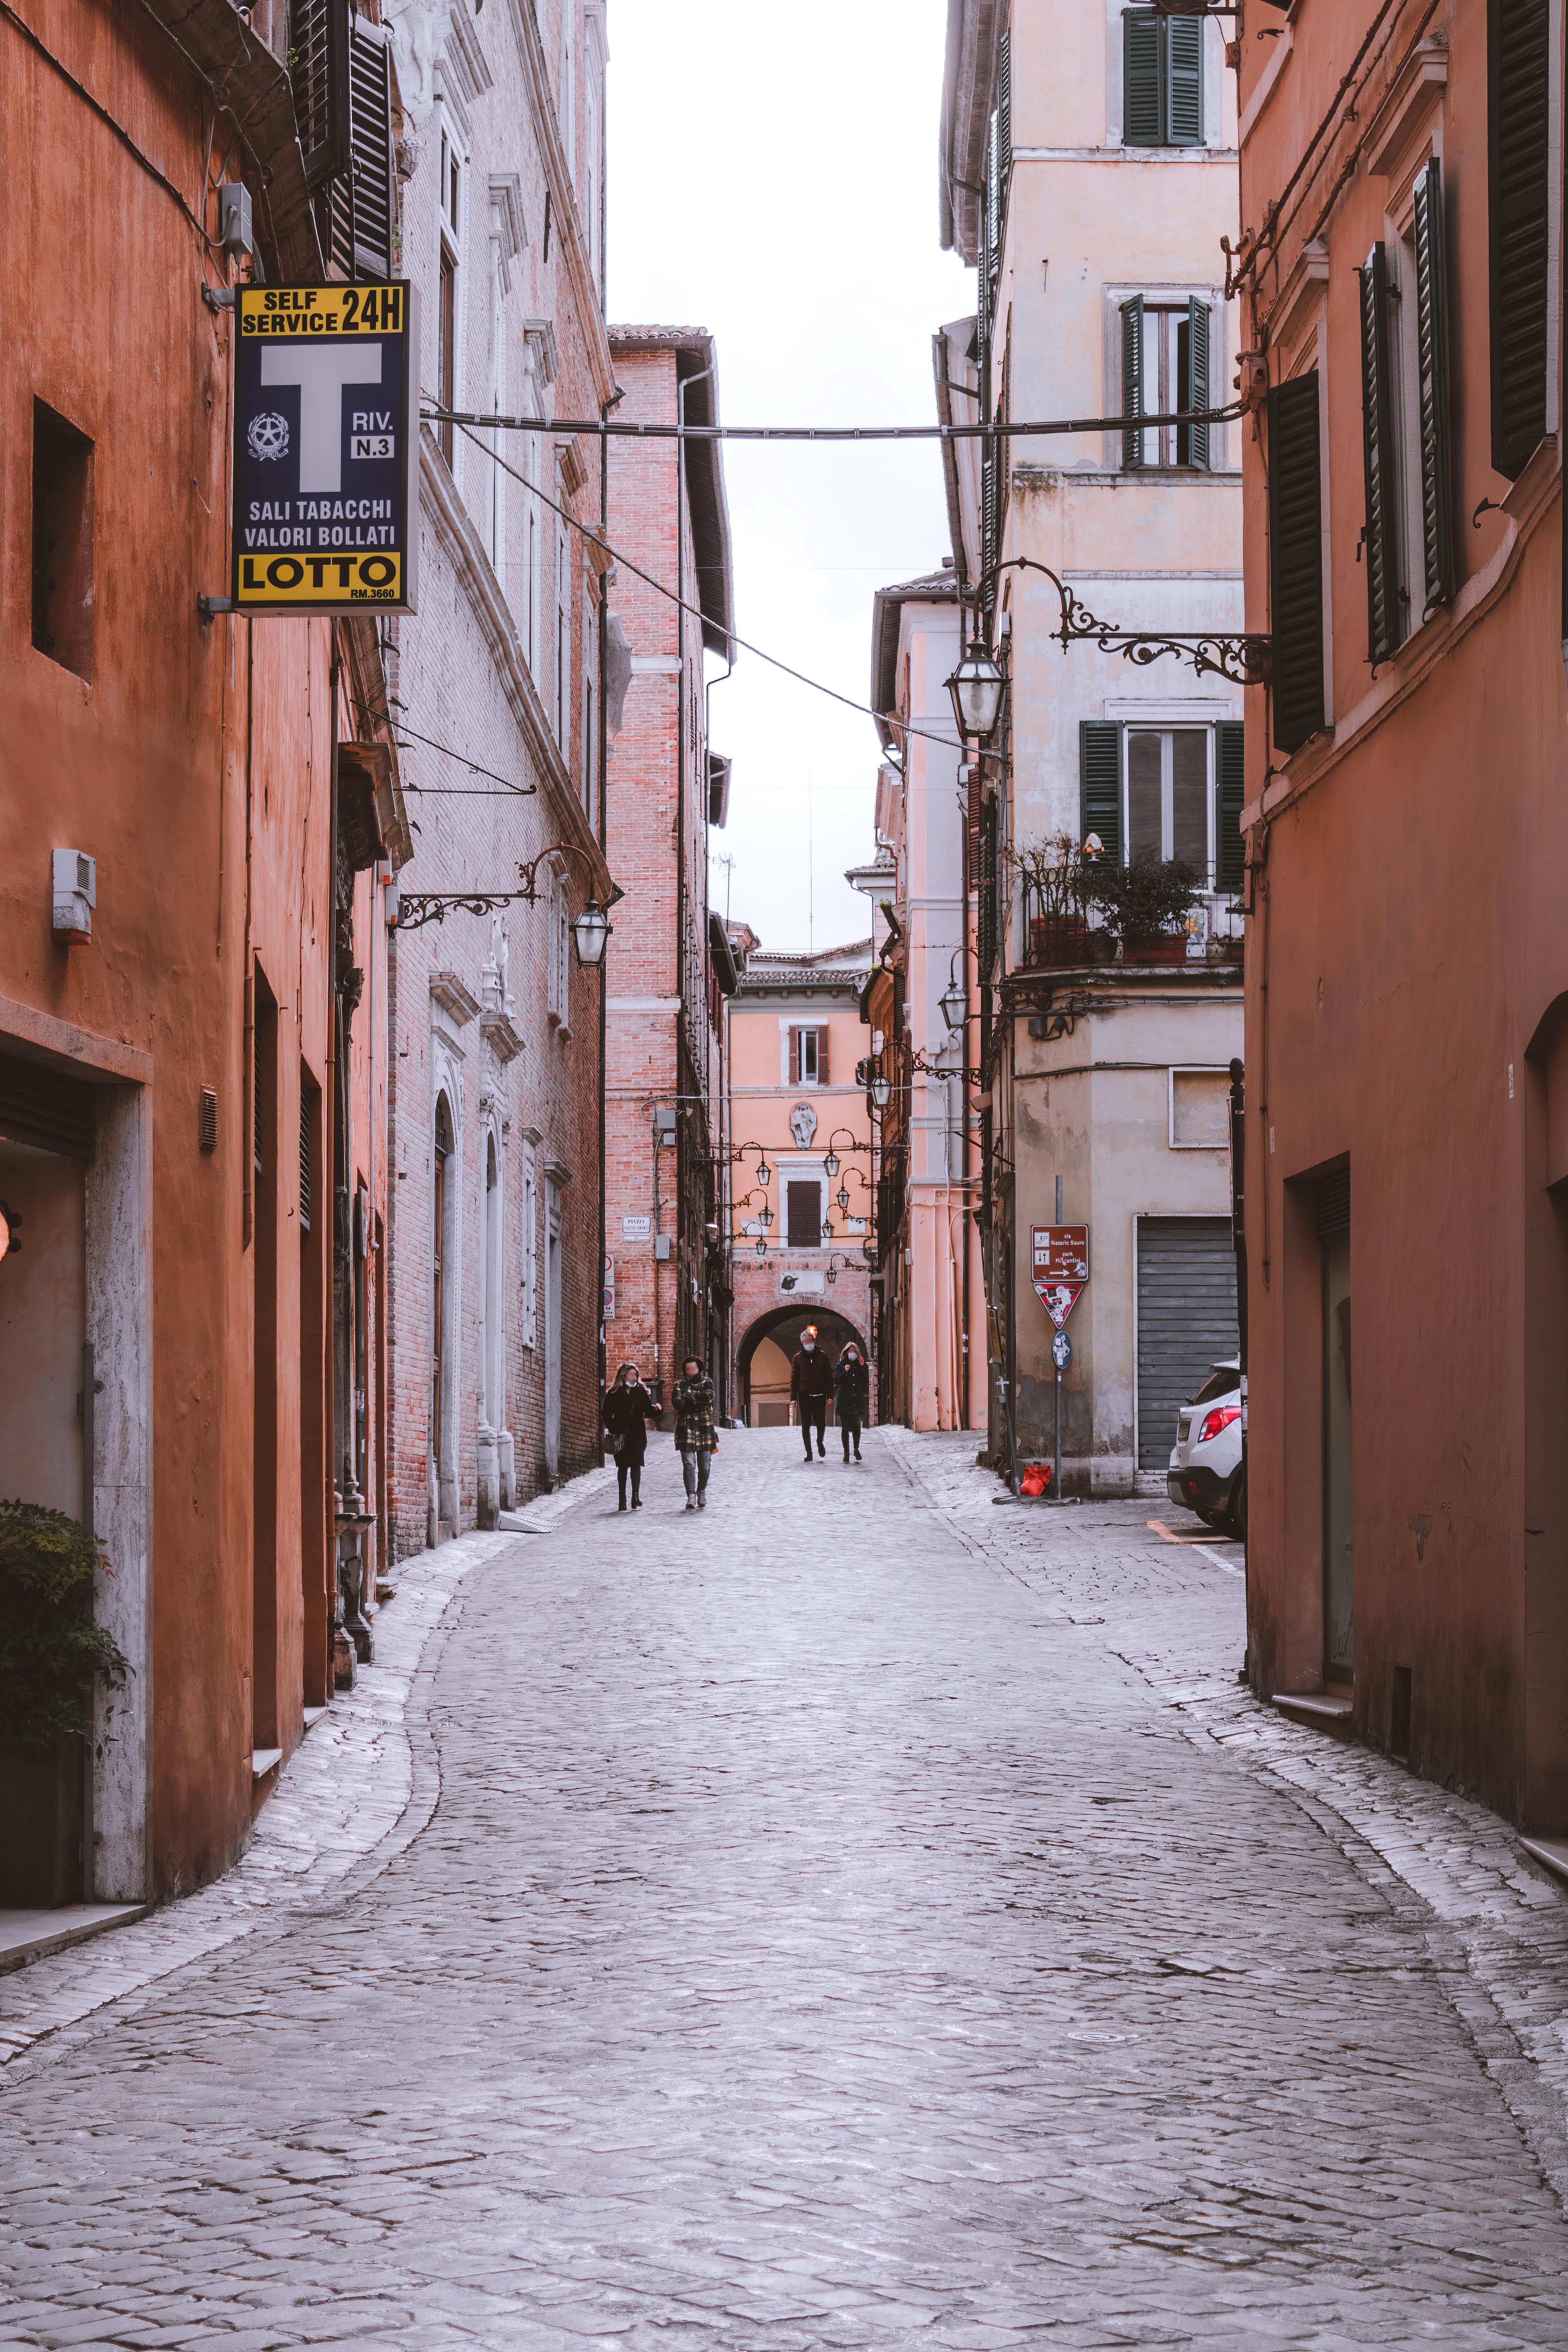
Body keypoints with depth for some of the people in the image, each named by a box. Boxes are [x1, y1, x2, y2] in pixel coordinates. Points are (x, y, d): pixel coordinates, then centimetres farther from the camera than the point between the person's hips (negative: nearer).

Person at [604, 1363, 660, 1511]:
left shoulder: (641, 1392, 7)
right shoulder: (614, 1394, 1)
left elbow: (648, 1412, 5)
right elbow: (607, 1415, 1)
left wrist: (656, 1410, -16)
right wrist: (613, 1430, -10)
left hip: (638, 1435, 1)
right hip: (621, 1436, -1)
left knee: (636, 1465, -5)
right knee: (623, 1466, 3)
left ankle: (636, 1497, -6)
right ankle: (622, 1500, 6)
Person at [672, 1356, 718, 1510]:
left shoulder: (706, 1382, 9)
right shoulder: (680, 1385, 8)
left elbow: (709, 1396, -13)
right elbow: (676, 1402, -10)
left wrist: (690, 1398, -15)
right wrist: (699, 1399, -19)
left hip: (705, 1430, 1)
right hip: (686, 1429, -1)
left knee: (705, 1465, 6)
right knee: (689, 1464, -9)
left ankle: (702, 1492, 26)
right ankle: (691, 1496, -8)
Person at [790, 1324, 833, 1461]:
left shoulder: (822, 1356, 7)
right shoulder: (798, 1357, 5)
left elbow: (829, 1376, 8)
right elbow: (793, 1378, 5)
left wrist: (830, 1395, 1)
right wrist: (793, 1397, -3)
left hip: (819, 1395, 0)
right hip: (804, 1395, 0)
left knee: (821, 1423, -2)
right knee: (806, 1425, 0)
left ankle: (820, 1442, 28)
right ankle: (808, 1452, 6)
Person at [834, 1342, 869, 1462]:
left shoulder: (861, 1365, 10)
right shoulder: (841, 1364, 7)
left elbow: (865, 1382, 9)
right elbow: (836, 1380, -1)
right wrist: (845, 1372, -15)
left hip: (857, 1399, 0)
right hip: (843, 1400, 0)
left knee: (857, 1425, -13)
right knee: (845, 1428, 0)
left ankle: (856, 1449, 5)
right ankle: (846, 1452, 9)